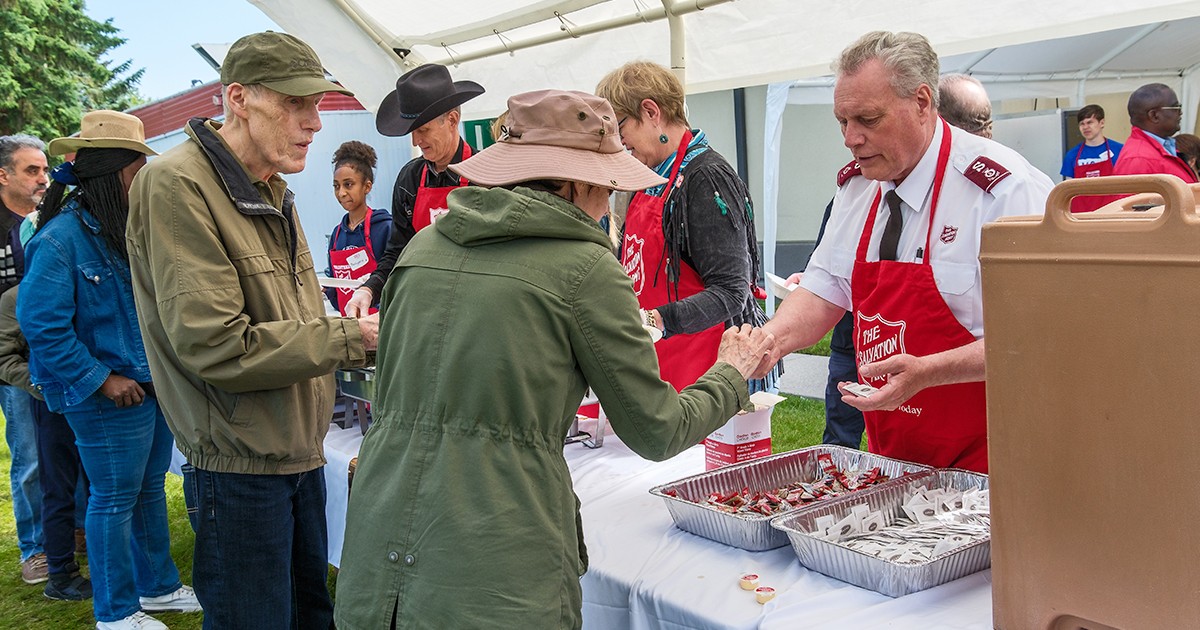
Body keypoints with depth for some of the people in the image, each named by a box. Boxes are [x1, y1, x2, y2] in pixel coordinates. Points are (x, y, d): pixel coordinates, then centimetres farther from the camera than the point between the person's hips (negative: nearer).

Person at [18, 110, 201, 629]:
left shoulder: (130, 229, 9)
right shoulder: (60, 239, -17)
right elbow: (41, 325, -20)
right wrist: (102, 381, -17)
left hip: (150, 386, 8)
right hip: (109, 398, -8)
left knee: (150, 488, 19)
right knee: (114, 499, 4)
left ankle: (158, 586, 34)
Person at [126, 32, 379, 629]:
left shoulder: (271, 192, 11)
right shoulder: (177, 185, -18)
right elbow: (215, 347, -25)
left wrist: (348, 325, -3)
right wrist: (349, 337, -19)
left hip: (300, 452, 8)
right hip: (240, 463, -8)